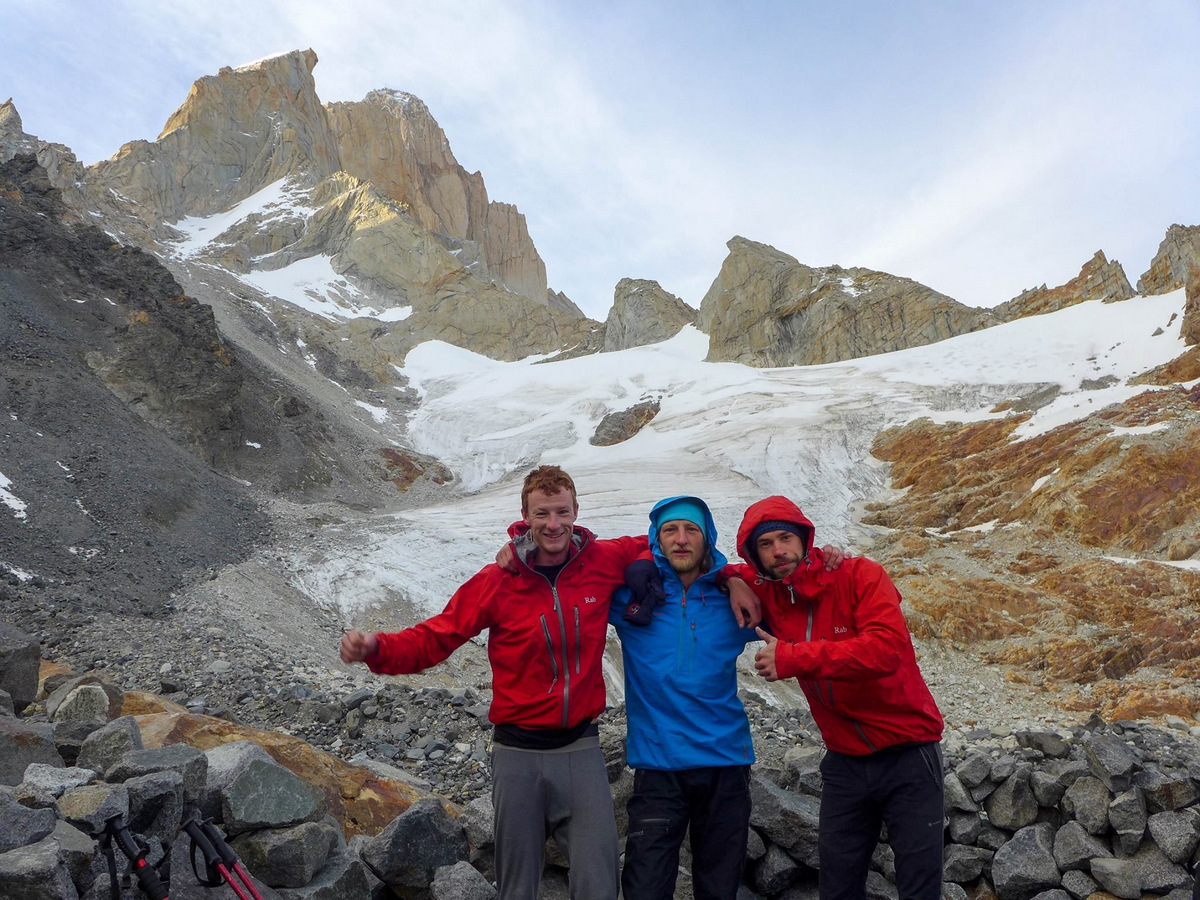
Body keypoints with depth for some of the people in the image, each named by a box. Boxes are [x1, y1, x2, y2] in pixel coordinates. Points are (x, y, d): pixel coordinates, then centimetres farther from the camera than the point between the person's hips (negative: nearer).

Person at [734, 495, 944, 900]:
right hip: (844, 761, 4)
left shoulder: (859, 574, -15)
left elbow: (887, 647, -30)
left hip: (907, 754, -4)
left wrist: (793, 658, -31)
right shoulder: (765, 594, -2)